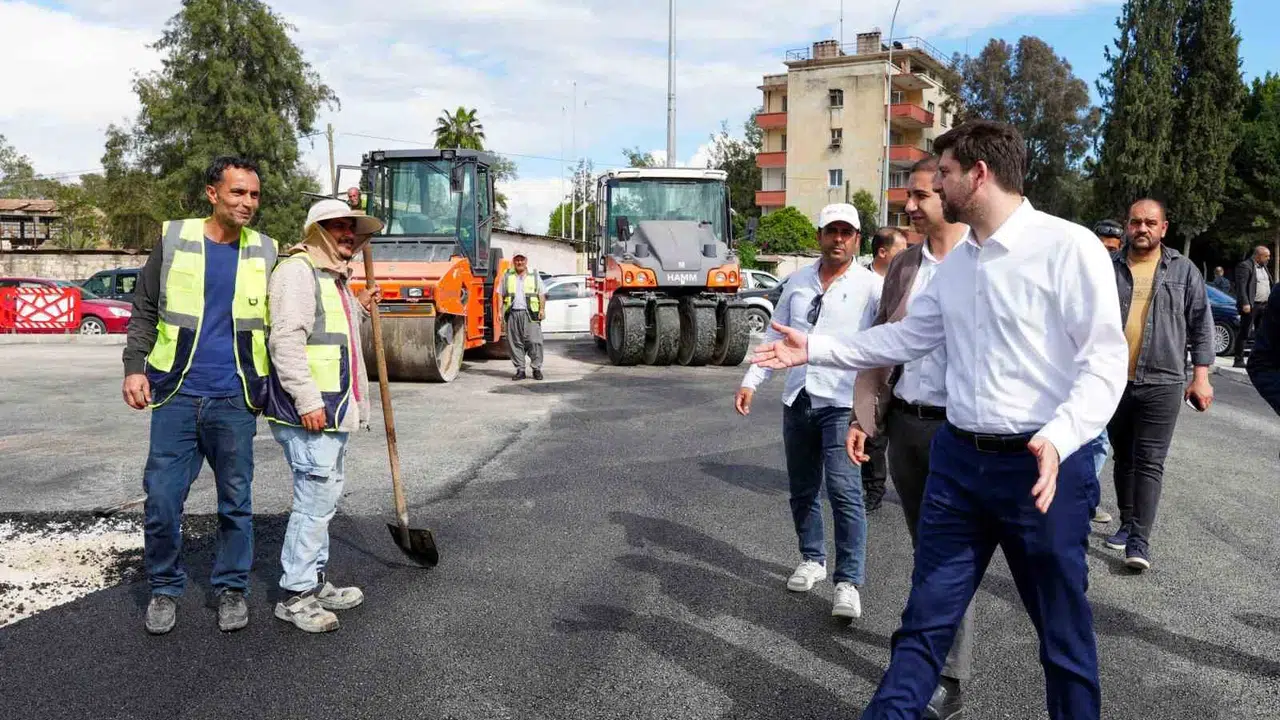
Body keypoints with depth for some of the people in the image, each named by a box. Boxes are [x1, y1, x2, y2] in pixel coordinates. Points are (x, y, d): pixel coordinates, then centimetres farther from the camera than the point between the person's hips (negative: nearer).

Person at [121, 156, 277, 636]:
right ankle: (164, 588, 20)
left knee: (236, 501, 8)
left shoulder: (265, 253, 5)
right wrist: (135, 366, -6)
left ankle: (232, 589, 23)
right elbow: (144, 310, 6)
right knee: (162, 497, 2)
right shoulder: (174, 240, 3)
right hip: (176, 396, 0)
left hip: (235, 400, 1)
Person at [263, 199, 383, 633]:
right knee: (316, 499, -8)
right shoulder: (297, 271, -12)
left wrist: (360, 310, 17)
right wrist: (308, 400, -25)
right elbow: (286, 340, -21)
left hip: (334, 409, 11)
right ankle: (295, 595, 2)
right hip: (308, 412, -11)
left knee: (324, 497, 17)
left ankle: (316, 582, 29)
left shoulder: (335, 278, 20)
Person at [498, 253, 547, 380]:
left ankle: (536, 369, -1)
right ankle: (520, 370, 7)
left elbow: (542, 294, 9)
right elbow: (500, 295, 14)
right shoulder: (507, 277, 14)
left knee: (534, 341, -8)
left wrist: (542, 309, -3)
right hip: (512, 314, 2)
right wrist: (500, 311, 5)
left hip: (530, 314, -2)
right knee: (515, 342, 1)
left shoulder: (534, 276, 11)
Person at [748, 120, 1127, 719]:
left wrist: (1057, 440, -31)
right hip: (958, 460, 6)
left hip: (1041, 466, -6)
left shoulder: (1068, 247, -12)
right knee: (925, 621, 12)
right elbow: (905, 337, 20)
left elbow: (1104, 361, -16)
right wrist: (813, 349, 16)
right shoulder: (956, 263, 11)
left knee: (1064, 636, 12)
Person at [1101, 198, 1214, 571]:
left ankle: (1140, 541, -5)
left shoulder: (1183, 270, 3)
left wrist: (1201, 377, 0)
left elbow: (1201, 326, 5)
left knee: (1149, 463, -5)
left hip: (1161, 383, -2)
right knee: (1124, 458, 13)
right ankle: (1127, 524, 25)